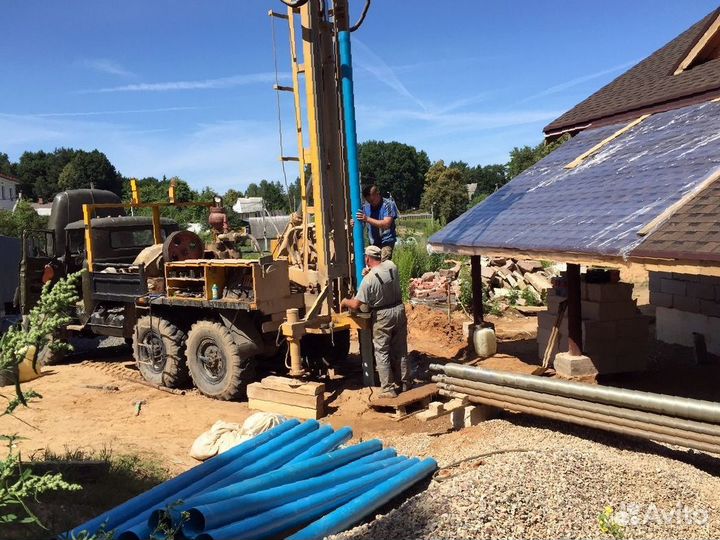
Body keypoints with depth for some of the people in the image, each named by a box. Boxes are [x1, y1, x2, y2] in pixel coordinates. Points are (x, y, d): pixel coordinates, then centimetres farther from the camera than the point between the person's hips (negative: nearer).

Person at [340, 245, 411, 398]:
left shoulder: (369, 279, -19)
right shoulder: (391, 265, -5)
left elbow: (356, 305, -15)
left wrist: (345, 301, 5)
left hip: (383, 316, -6)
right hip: (399, 310, 6)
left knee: (382, 353, 5)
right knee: (401, 350, 16)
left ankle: (388, 389, 6)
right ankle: (406, 382, 25)